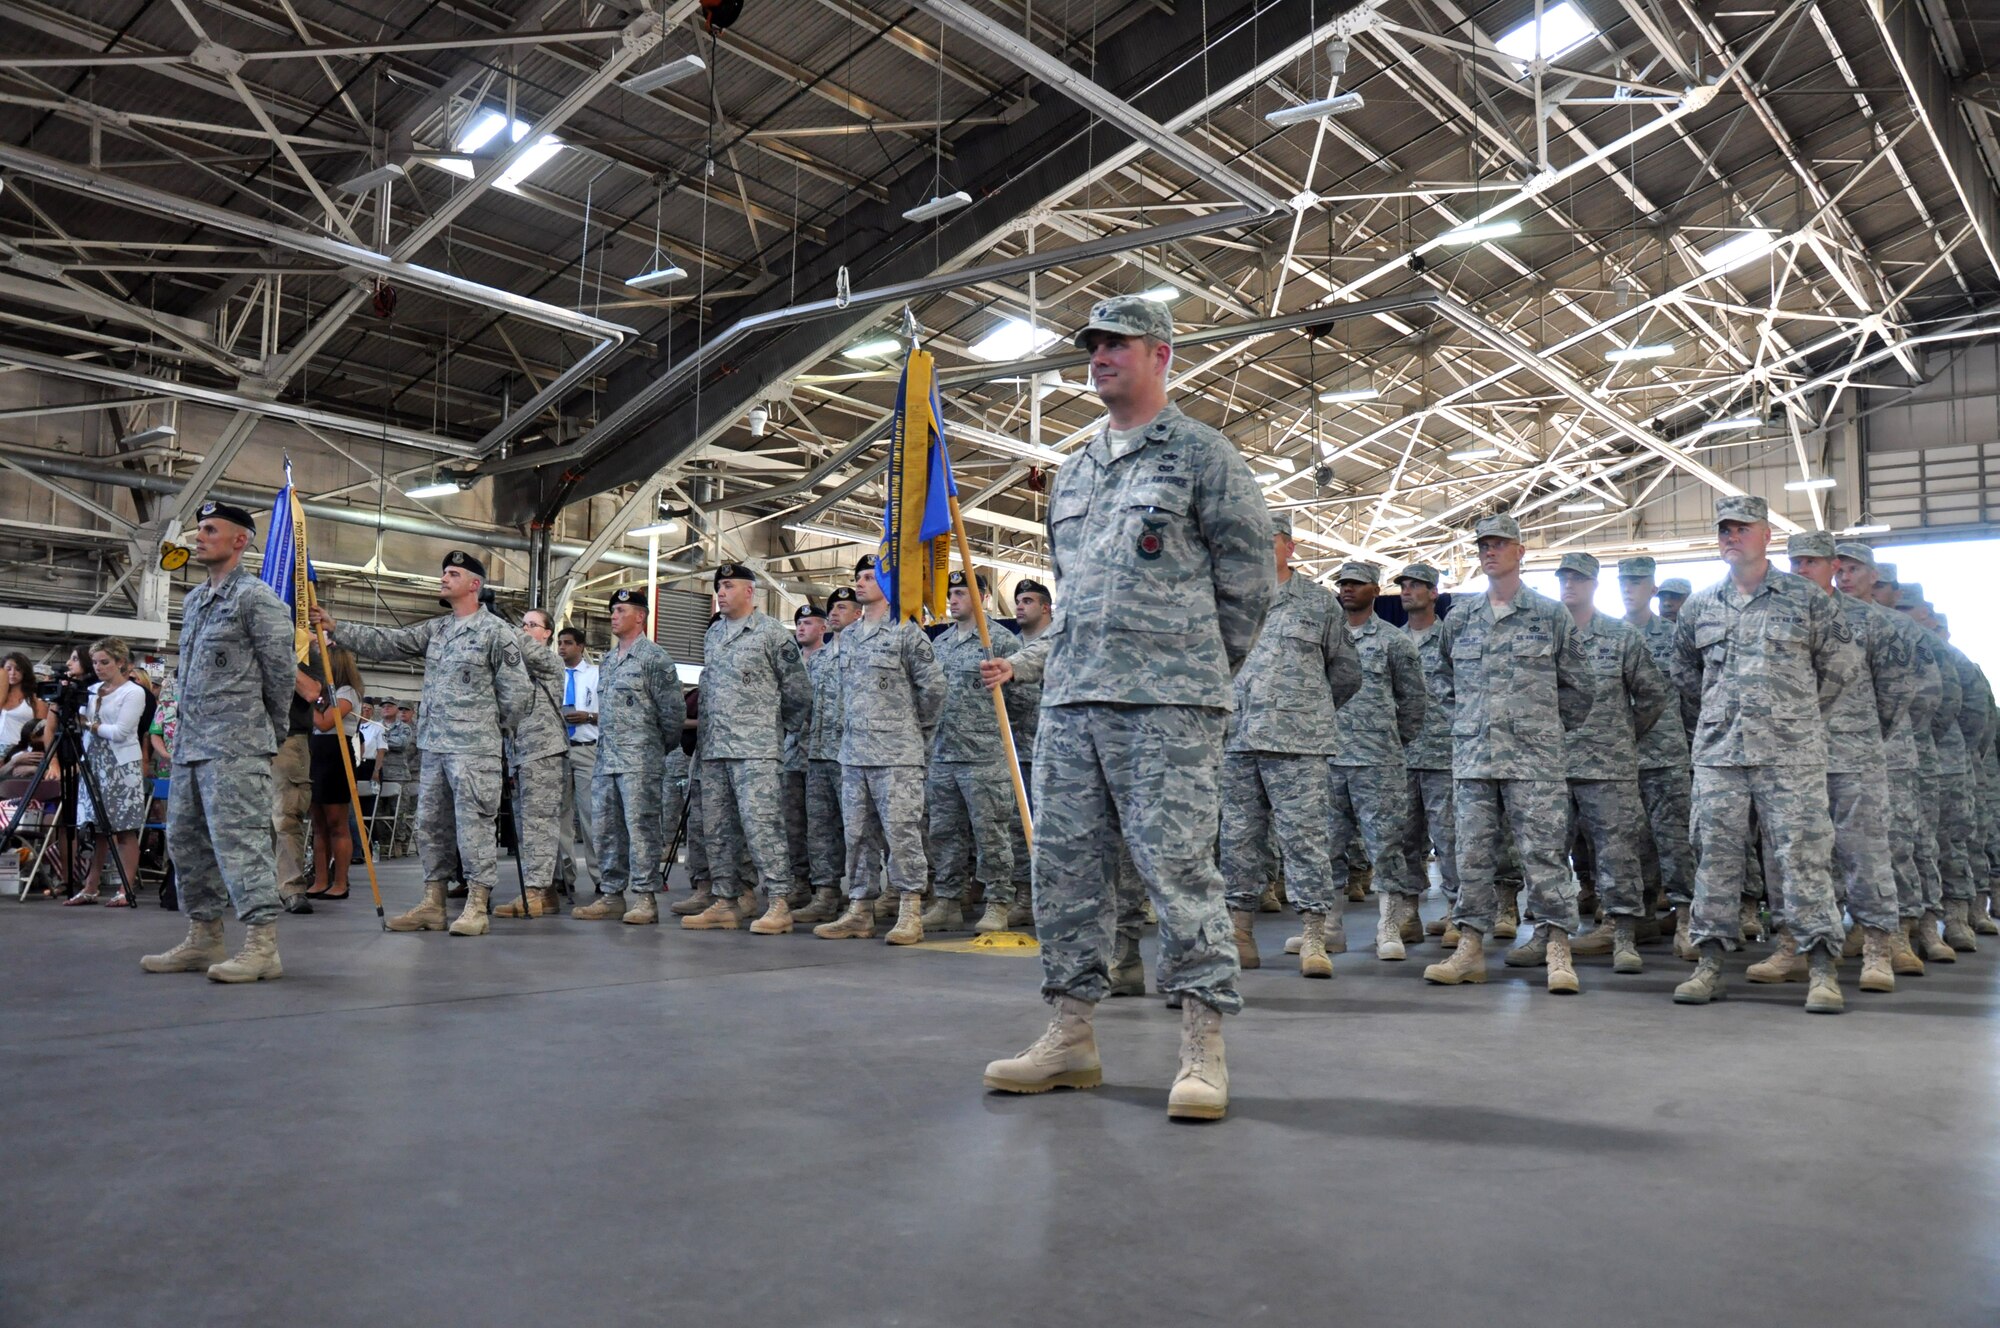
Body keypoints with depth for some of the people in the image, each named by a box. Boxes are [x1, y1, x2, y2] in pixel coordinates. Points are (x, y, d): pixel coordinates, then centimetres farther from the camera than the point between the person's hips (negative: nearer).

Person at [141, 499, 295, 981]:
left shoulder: (256, 597, -7)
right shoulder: (193, 601, 19)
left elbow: (281, 669, -8)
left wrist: (272, 729, 1)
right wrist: (185, 732, 20)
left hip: (235, 746, -9)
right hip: (189, 743, 9)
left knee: (239, 838, -12)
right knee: (186, 840, 12)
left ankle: (262, 944, -10)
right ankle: (203, 938, 21)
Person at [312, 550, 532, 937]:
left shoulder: (495, 630, -6)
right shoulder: (434, 629, 15)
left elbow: (515, 688, -6)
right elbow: (385, 642, 10)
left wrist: (496, 730, 2)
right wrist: (336, 627, 2)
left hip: (474, 749, -8)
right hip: (433, 746, 8)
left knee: (474, 823, -6)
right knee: (431, 823, 11)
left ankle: (477, 906, -1)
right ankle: (433, 904, 19)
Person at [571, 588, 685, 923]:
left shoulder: (655, 657, -6)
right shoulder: (606, 661, 19)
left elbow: (673, 710, -7)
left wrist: (662, 747, 2)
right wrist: (604, 747, 18)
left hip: (640, 760, -8)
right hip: (605, 758, 8)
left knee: (640, 826, -7)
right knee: (604, 828, 9)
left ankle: (647, 898, -3)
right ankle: (611, 894, 16)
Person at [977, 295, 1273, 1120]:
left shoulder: (1202, 455, 3)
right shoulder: (1073, 472, 22)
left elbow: (1249, 576, 2)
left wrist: (1200, 668, 5)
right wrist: (1032, 661, 17)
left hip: (1166, 704, -7)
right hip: (1071, 699, 7)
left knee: (1177, 865, -7)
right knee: (1065, 865, 6)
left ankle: (1202, 1050, 2)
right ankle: (1071, 1037, 17)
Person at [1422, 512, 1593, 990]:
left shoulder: (1551, 615, 4)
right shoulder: (1459, 618, 12)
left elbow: (1576, 687, 10)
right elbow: (1447, 680, 22)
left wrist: (1550, 731, 9)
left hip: (1534, 758, -3)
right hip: (1471, 756, 3)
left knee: (1543, 852, -4)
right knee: (1472, 853, 5)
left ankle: (1557, 950, 2)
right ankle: (1470, 947, 10)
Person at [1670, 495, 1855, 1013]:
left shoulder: (1807, 598, 3)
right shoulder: (1699, 606, 11)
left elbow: (1839, 662, 10)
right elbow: (1684, 669, 25)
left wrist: (1803, 715, 10)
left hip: (1790, 754, -3)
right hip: (1717, 752, 3)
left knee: (1802, 854, -4)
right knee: (1715, 855, 5)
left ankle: (1823, 970, 2)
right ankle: (1709, 965, 12)